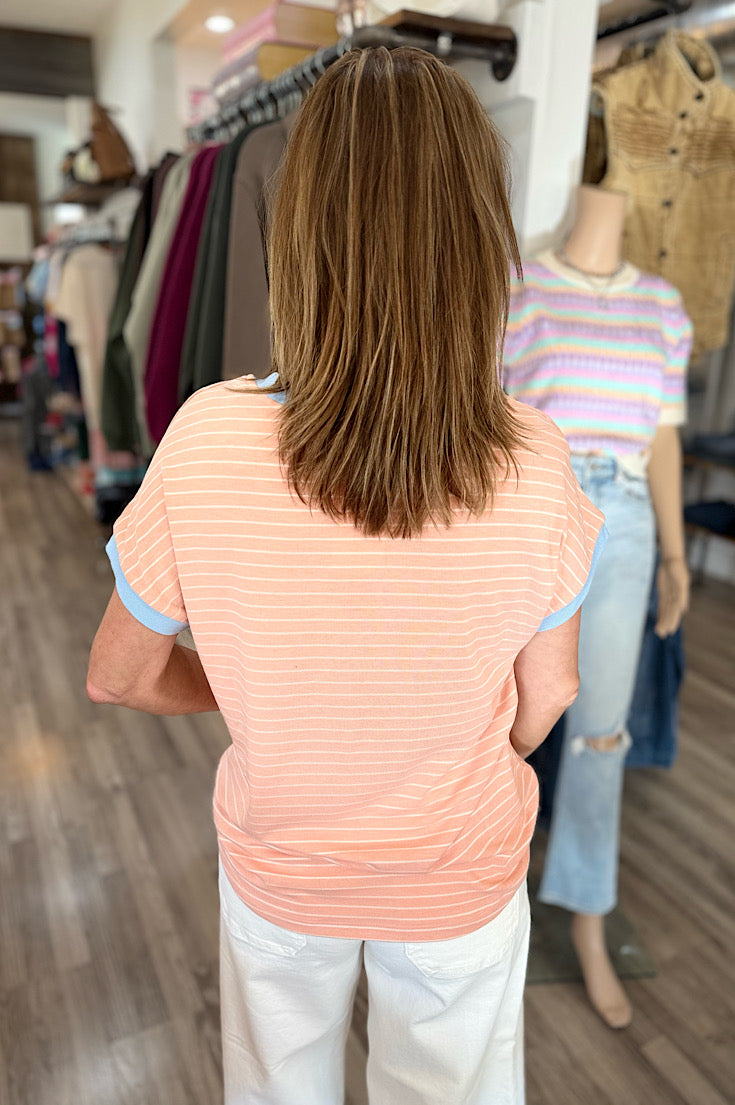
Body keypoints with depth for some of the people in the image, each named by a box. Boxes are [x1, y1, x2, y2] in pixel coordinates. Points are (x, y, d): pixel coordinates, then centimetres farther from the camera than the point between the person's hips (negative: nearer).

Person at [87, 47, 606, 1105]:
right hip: (462, 879, 1)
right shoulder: (534, 465, -27)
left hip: (276, 867, 0)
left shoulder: (205, 444, -30)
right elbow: (544, 701, -11)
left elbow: (118, 677, -14)